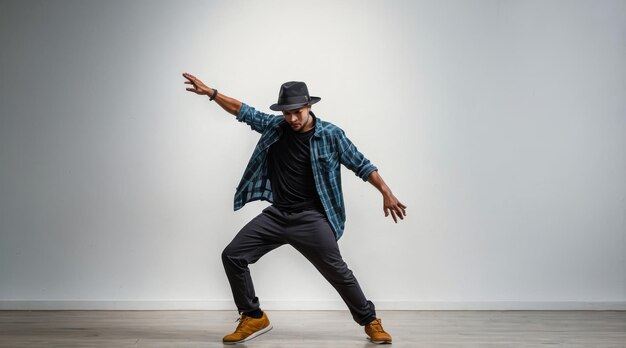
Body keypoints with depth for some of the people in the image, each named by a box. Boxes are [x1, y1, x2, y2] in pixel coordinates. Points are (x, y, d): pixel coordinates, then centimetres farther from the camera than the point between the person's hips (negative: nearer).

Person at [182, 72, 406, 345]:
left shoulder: (331, 134, -6)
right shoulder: (275, 126, 4)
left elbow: (361, 165, -2)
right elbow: (244, 111, 13)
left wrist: (386, 193, -9)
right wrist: (209, 92, 10)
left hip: (311, 217, -4)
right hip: (277, 214, 4)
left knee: (337, 271, -3)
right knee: (232, 255, -1)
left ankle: (371, 322, 19)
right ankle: (254, 318, 14)